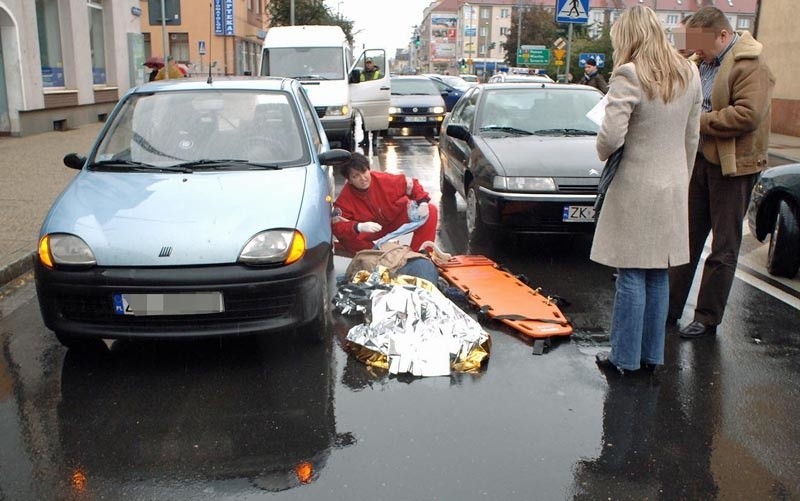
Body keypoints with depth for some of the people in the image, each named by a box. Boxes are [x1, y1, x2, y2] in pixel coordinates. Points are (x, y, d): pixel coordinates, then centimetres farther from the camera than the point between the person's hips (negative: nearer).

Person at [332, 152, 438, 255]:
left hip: (396, 219, 2)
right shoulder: (344, 200, -25)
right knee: (348, 238, -32)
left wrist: (423, 203, -29)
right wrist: (359, 227, -48)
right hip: (370, 231, -2)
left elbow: (410, 184, -13)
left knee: (430, 210, -17)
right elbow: (338, 227, -30)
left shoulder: (384, 179, -24)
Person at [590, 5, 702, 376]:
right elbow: (692, 137, 12)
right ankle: (651, 355, 23)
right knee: (659, 276, 13)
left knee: (632, 276, 1)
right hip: (673, 188, 7)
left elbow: (611, 136, -22)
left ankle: (625, 358, 10)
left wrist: (603, 153, 0)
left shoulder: (630, 75, -15)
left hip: (635, 188, -7)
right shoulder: (689, 75, 7)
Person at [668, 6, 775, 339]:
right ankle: (671, 307, 21)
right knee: (687, 237, 12)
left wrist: (701, 121, -18)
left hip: (733, 165, -7)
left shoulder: (749, 65, -14)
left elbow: (748, 114, -24)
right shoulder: (700, 61, 9)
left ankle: (707, 318, 12)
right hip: (699, 159, 7)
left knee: (724, 248, 3)